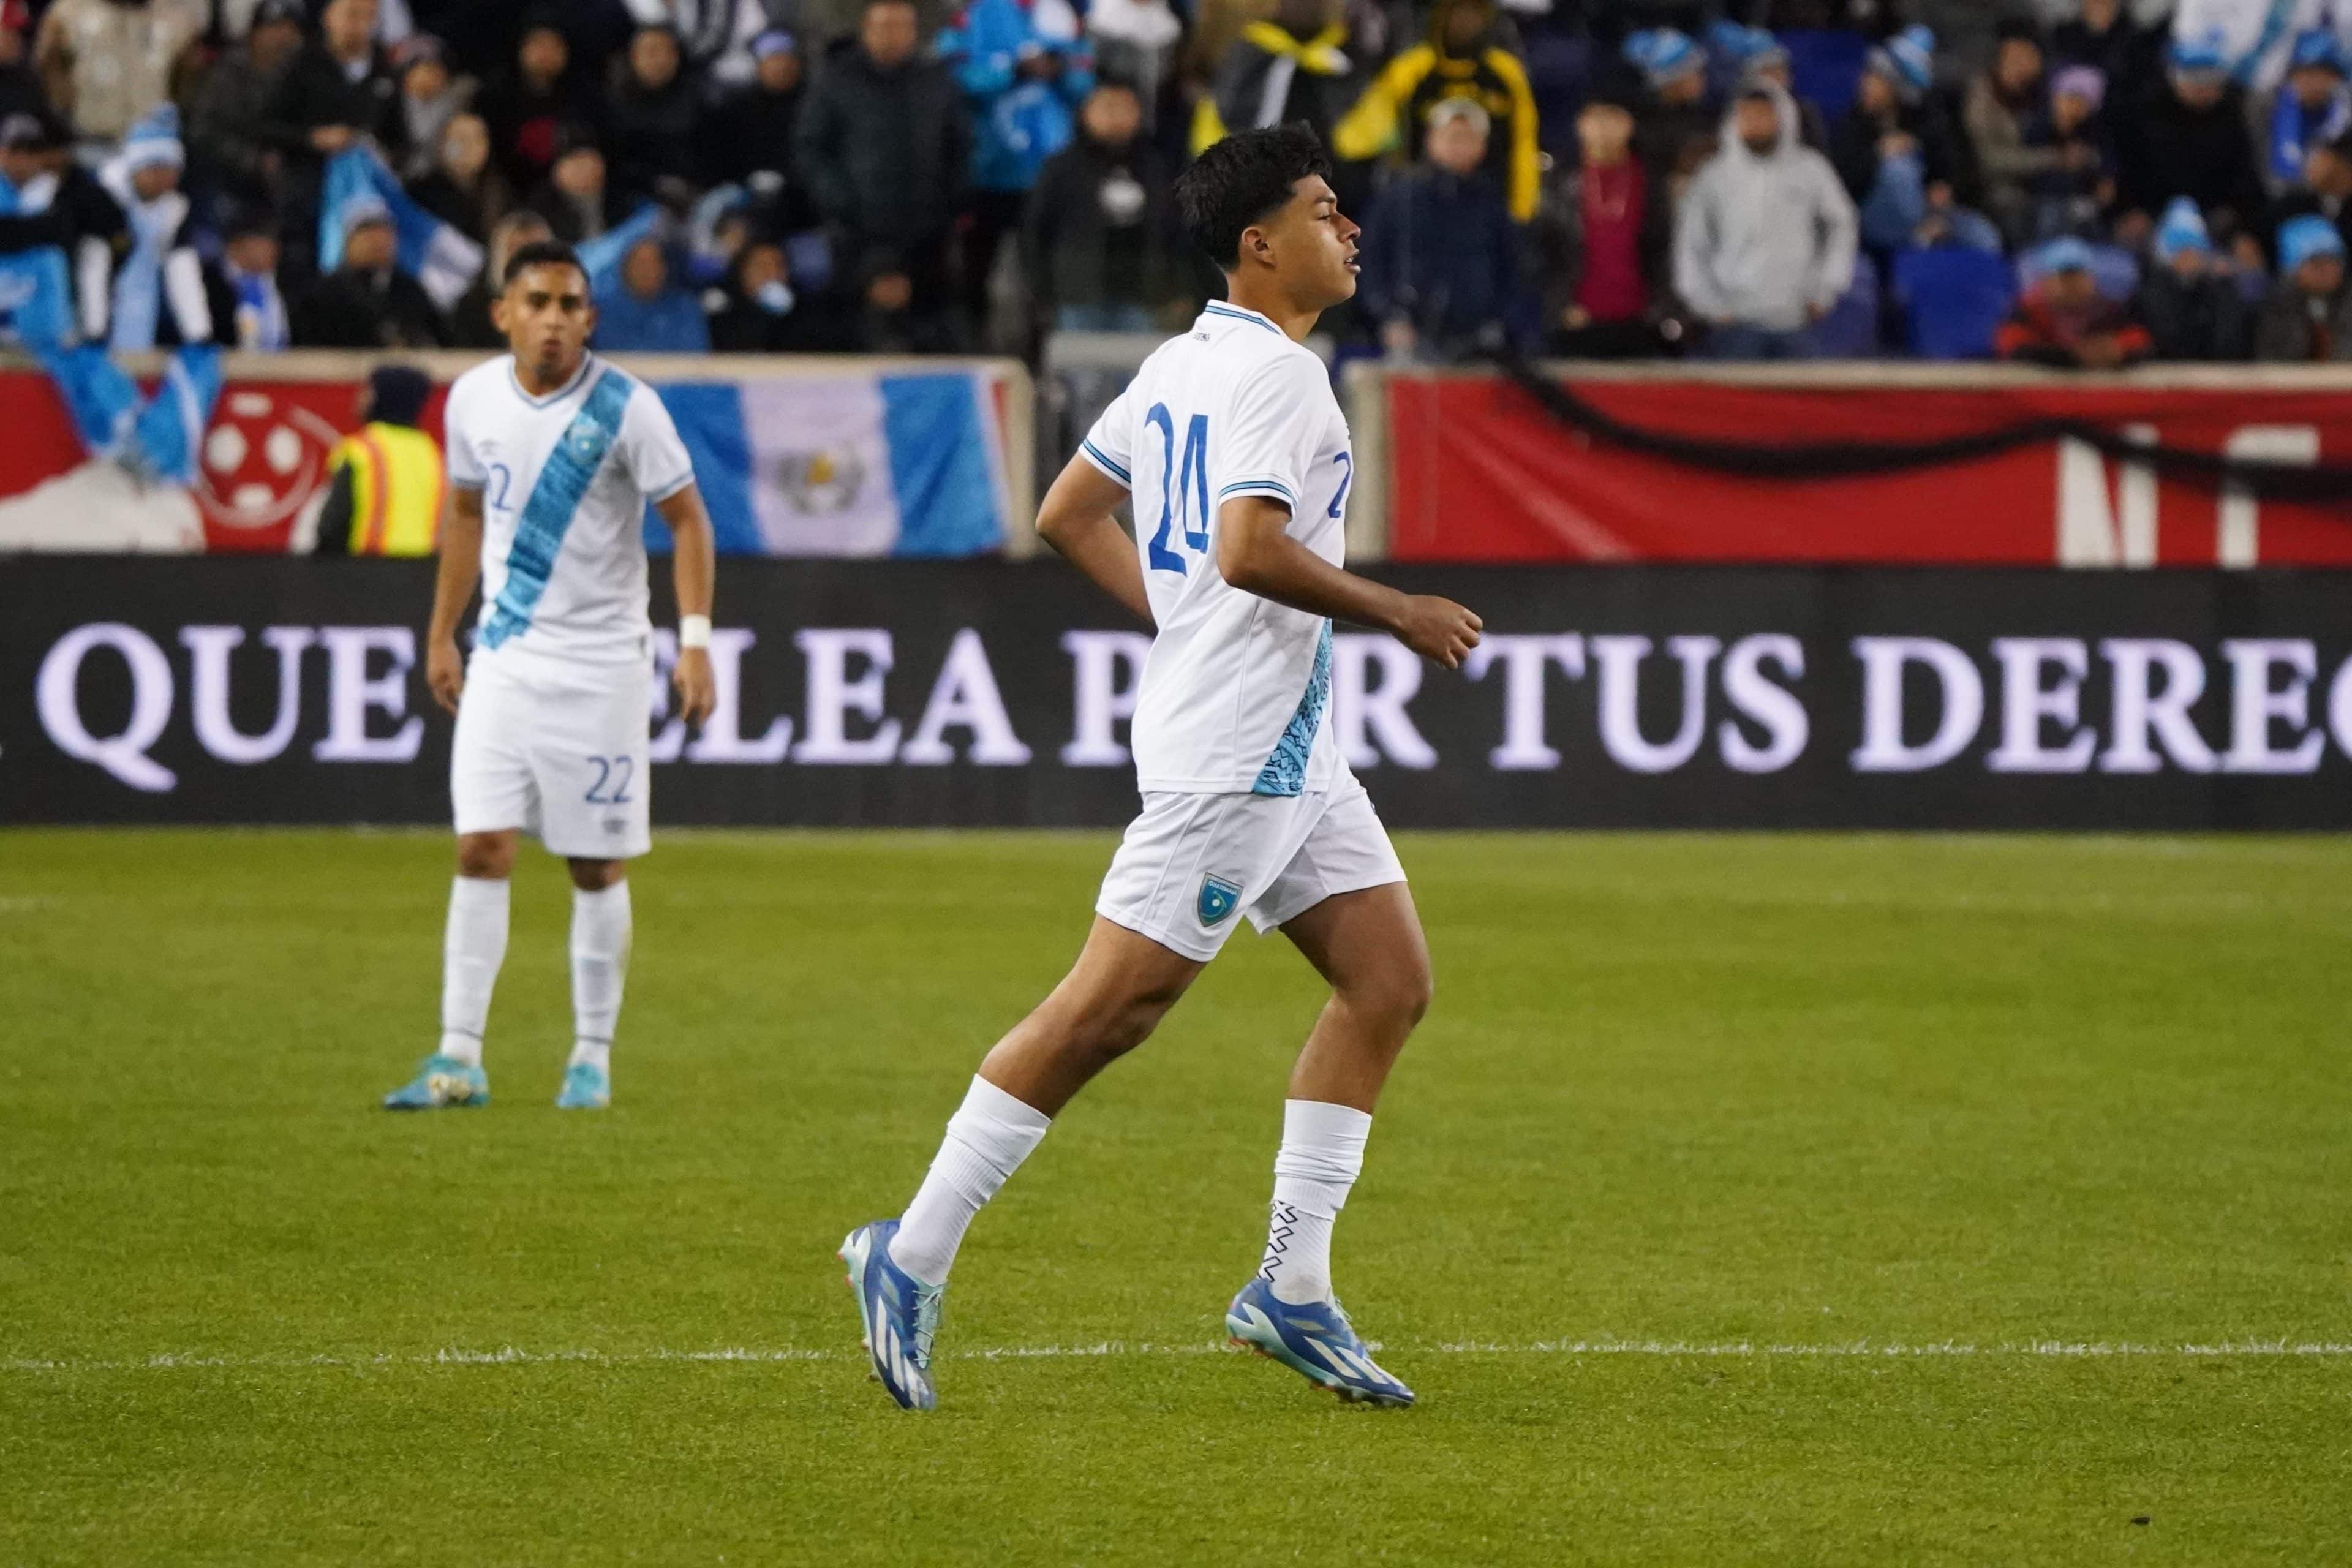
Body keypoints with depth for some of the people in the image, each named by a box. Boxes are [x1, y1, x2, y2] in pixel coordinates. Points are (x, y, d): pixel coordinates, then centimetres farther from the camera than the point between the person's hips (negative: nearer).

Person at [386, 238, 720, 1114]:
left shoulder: (625, 409, -11)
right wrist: (441, 634, 17)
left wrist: (695, 639, -15)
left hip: (600, 664, -3)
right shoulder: (474, 399, 2)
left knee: (596, 867, 2)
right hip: (502, 659, 3)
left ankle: (592, 1057, 14)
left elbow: (687, 520, -5)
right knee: (481, 851, -6)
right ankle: (459, 1058, -4)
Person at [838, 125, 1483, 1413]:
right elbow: (1249, 550, -27)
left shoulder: (1180, 364, 15)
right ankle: (912, 1255, -2)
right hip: (1230, 754, -10)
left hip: (1292, 752, 10)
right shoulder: (1273, 372, -15)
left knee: (1390, 982, 7)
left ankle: (1291, 1290, 8)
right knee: (1110, 1008, -8)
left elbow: (1067, 516, 19)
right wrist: (1396, 614, -16)